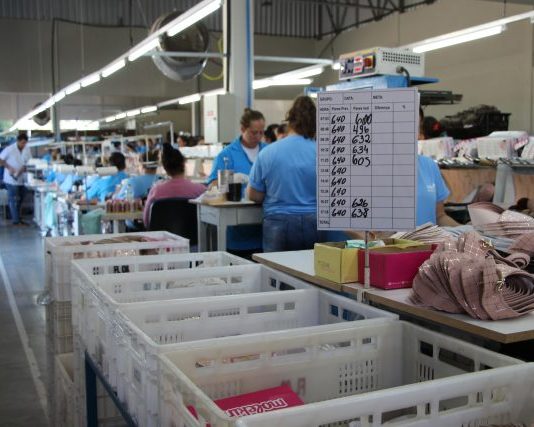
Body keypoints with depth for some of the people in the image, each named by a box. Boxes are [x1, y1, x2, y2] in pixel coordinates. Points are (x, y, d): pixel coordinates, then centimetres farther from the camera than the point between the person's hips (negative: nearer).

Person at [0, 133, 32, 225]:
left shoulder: (27, 149, 1)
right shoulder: (9, 149, -13)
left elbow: (28, 162, 6)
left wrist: (23, 169, -12)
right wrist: (9, 168, -18)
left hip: (22, 179, 5)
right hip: (11, 179, -5)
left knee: (20, 199, 11)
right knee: (13, 199, -3)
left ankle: (17, 218, 21)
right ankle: (16, 220, 0)